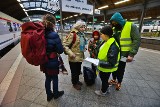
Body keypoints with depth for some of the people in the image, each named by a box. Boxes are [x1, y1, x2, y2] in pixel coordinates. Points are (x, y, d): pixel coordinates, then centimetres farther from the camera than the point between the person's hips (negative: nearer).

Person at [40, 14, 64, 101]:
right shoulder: (54, 35, -22)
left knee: (47, 78, 22)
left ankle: (49, 95, 43)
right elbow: (60, 50, -18)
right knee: (55, 78, 17)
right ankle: (56, 94, 42)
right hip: (53, 62, -6)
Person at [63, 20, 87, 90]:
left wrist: (84, 48, 10)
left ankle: (77, 80, 46)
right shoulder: (72, 34, -19)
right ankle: (74, 83, 35)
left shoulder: (82, 34, 7)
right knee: (74, 71, 11)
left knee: (78, 70, 23)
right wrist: (70, 53, -25)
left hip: (80, 57, 8)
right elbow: (64, 45, -21)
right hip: (74, 58, -7)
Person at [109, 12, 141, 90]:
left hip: (123, 54, -4)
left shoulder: (131, 26, -10)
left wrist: (132, 54, -21)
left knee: (120, 69, 11)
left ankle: (119, 82, 34)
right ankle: (114, 79, 39)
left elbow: (137, 40, -14)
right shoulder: (114, 29, 5)